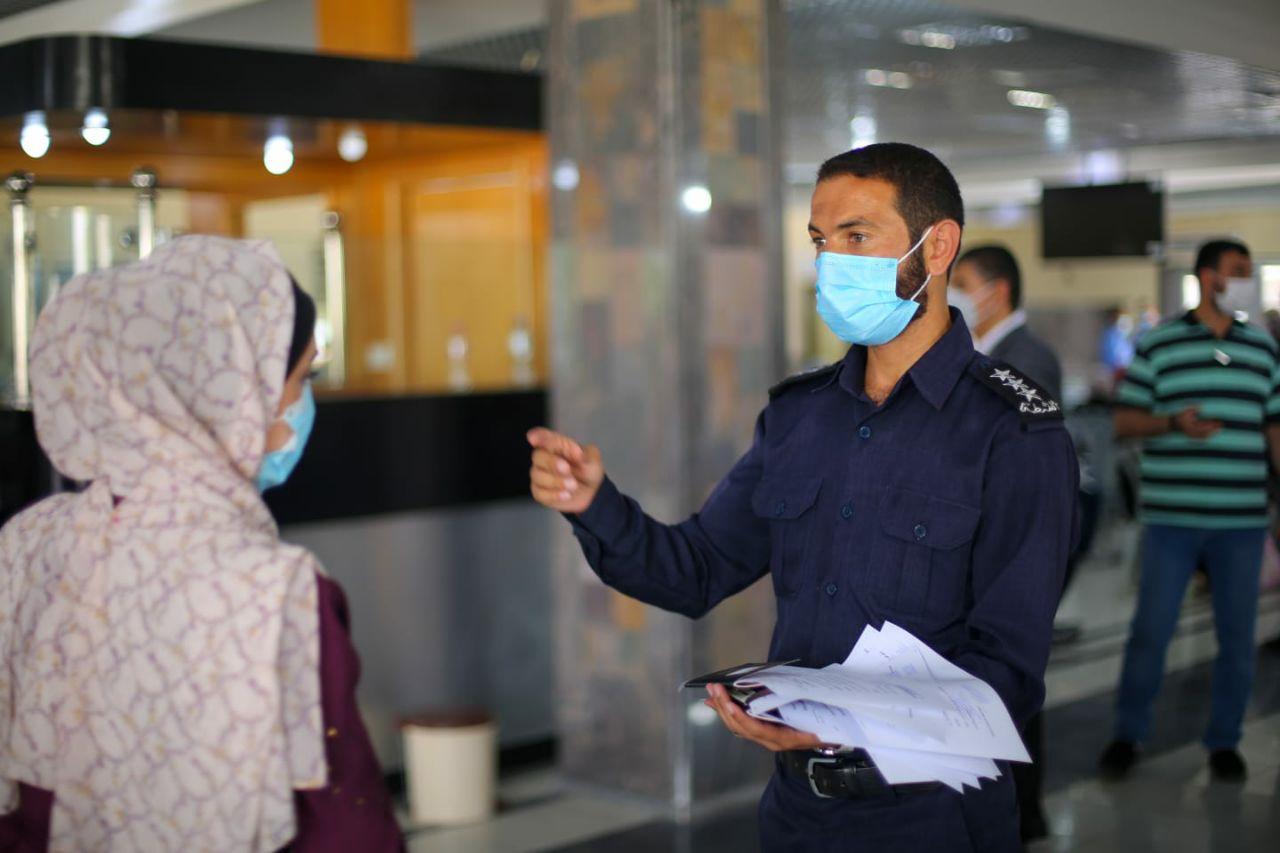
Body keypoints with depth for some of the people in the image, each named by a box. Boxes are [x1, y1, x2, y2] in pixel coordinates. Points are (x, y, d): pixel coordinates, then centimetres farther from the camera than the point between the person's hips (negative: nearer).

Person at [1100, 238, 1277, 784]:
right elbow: (1124, 422, 1)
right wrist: (1173, 422, -18)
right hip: (1172, 517, -3)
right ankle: (1128, 735, 17)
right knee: (1150, 629, 1)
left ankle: (1224, 742, 22)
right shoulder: (1158, 345, 1)